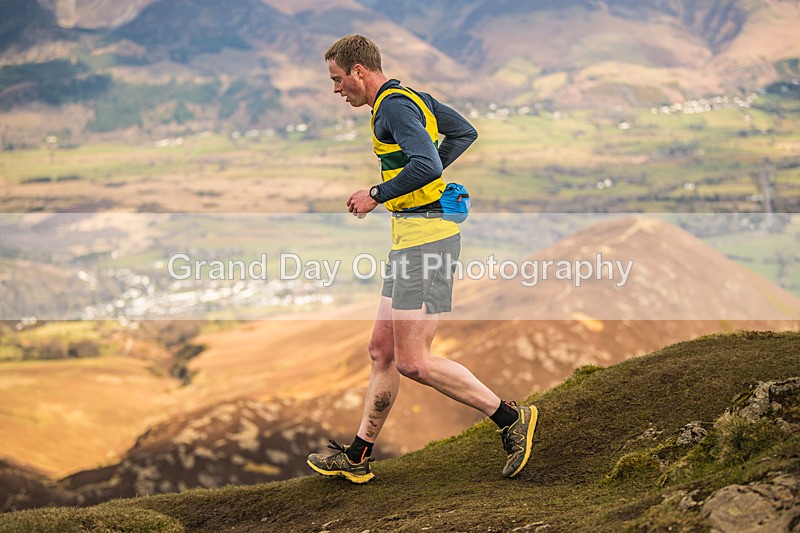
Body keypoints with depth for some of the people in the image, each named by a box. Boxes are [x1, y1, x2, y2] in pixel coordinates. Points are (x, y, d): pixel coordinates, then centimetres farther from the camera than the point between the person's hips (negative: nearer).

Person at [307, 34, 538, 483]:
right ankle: (357, 458, 19)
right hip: (415, 235, 11)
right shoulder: (413, 97, 17)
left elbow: (425, 165, -26)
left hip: (425, 235, -11)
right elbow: (465, 133, 27)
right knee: (382, 351, 12)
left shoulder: (393, 105, -13)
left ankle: (512, 418, -2)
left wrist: (377, 195, -14)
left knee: (414, 362, -10)